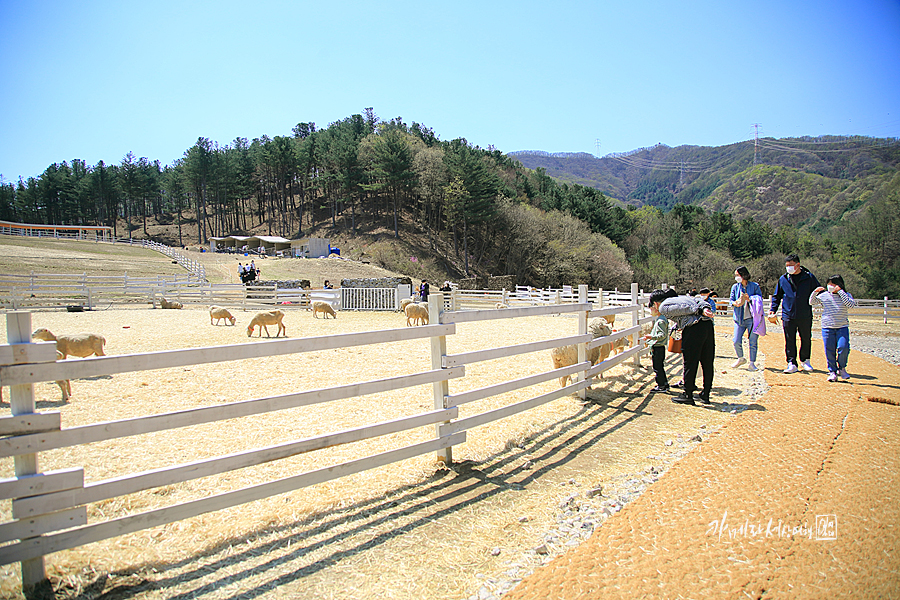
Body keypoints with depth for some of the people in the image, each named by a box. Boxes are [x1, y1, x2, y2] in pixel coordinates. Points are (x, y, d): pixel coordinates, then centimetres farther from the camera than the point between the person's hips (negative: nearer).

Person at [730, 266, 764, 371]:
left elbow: (760, 299, 0)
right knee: (737, 341, -3)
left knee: (753, 342, -1)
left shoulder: (755, 286, 2)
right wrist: (735, 303, -15)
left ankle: (752, 363, 12)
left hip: (752, 318, -2)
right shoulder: (735, 287, 11)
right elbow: (731, 300, 8)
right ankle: (741, 359, 22)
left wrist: (750, 299, -19)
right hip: (739, 318, 2)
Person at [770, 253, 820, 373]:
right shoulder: (783, 279, 6)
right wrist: (773, 309, 4)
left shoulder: (809, 278, 2)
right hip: (788, 315, 0)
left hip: (805, 316, 0)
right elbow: (777, 296, 14)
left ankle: (805, 360, 28)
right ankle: (791, 363, 3)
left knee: (806, 339, 11)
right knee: (789, 340, -1)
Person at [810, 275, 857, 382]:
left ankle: (842, 368, 10)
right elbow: (812, 302, 9)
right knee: (829, 351, 2)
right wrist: (815, 292, -8)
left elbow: (851, 304, -13)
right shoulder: (824, 295, 6)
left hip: (842, 327, -1)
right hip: (827, 327, 1)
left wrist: (840, 292, -15)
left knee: (844, 348, -13)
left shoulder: (845, 295, 3)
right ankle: (832, 372, 13)